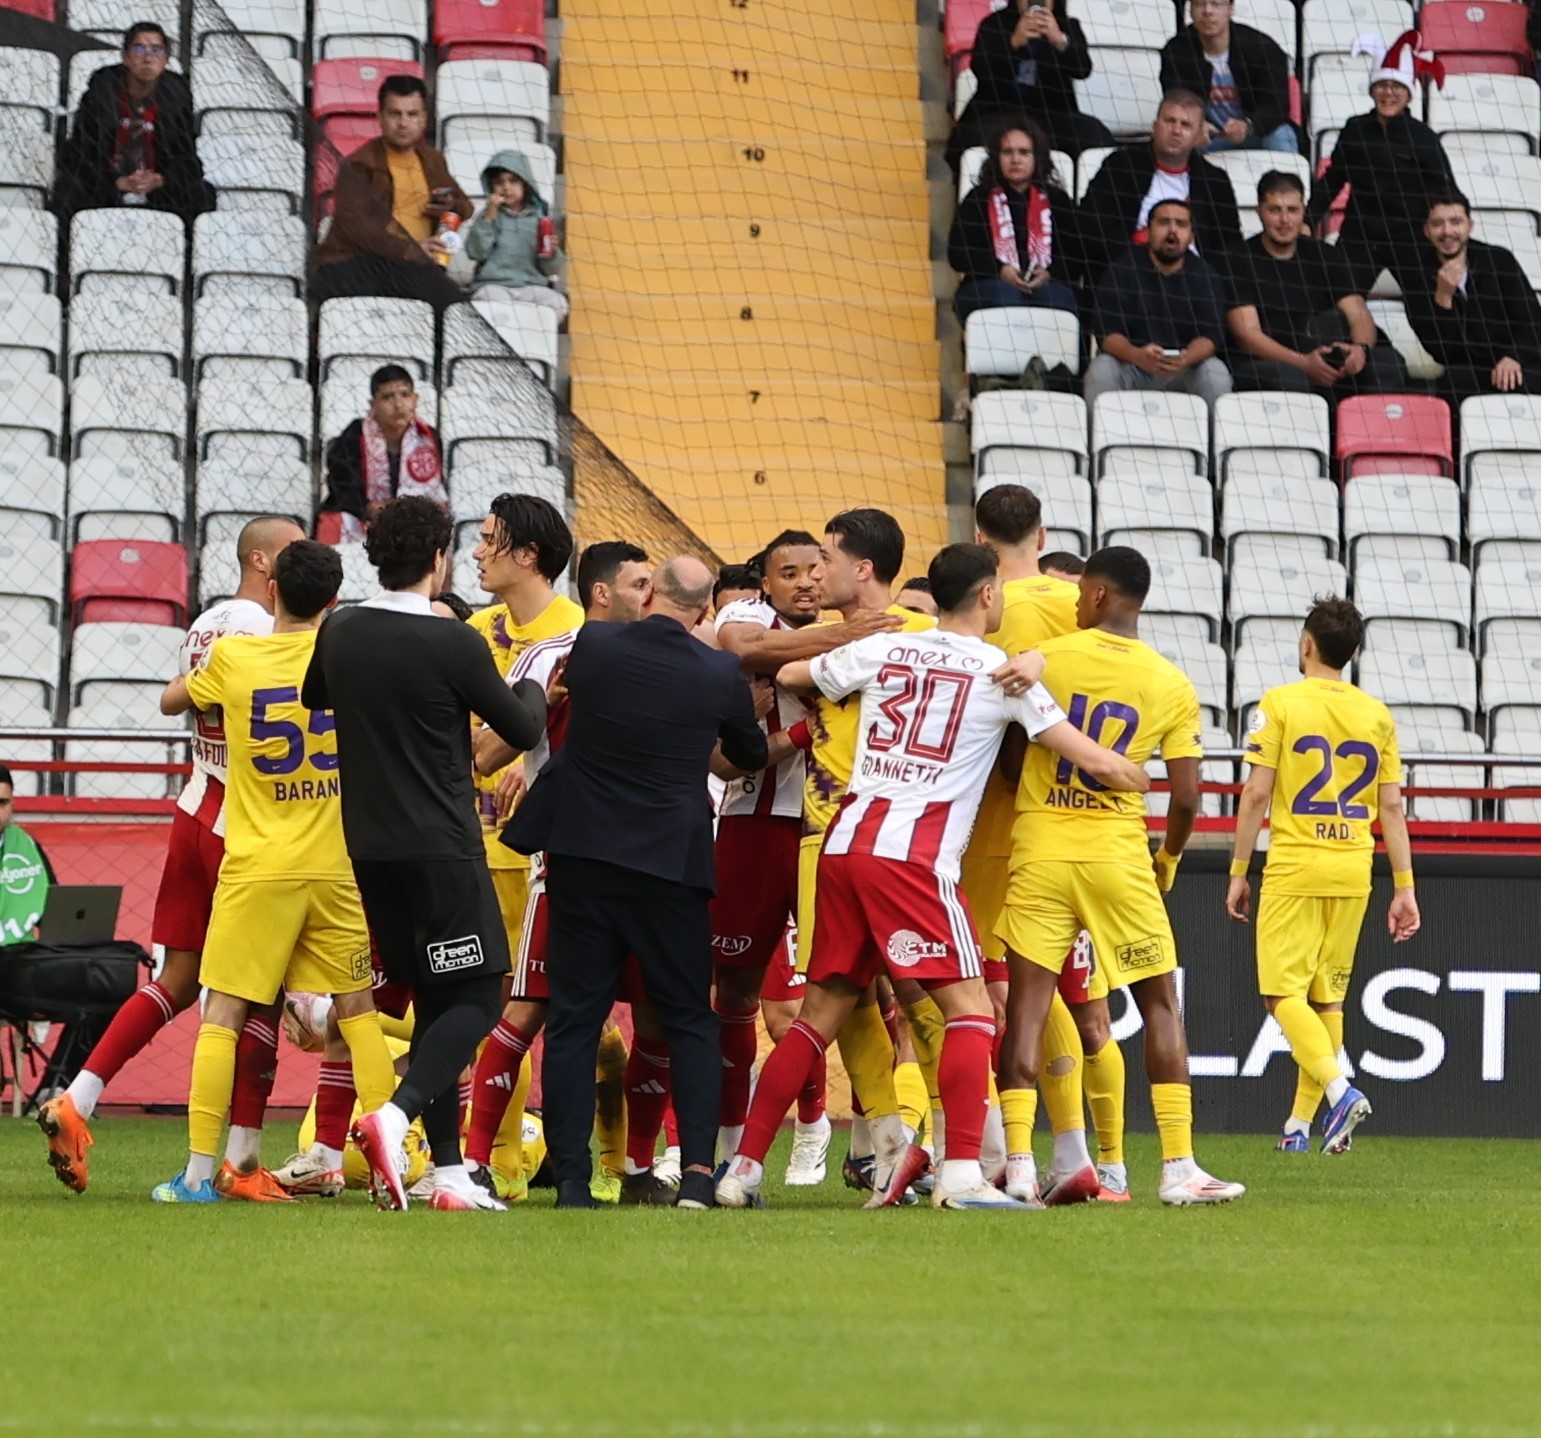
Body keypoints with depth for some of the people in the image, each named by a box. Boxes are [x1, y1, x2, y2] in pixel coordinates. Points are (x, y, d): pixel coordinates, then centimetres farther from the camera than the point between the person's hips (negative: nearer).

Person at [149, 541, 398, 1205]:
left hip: (257, 868, -2)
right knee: (357, 1011, 11)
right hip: (335, 868, 2)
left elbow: (171, 700, 15)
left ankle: (199, 1170, -6)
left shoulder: (232, 658, -3)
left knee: (223, 1014, 0)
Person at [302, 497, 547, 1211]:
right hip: (442, 849, -6)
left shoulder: (340, 631, 3)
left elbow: (314, 698, 24)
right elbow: (524, 730, -4)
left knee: (433, 1000, 12)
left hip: (369, 849, 6)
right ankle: (396, 1114, -24)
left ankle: (449, 1169, 8)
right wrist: (533, 688, 16)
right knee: (475, 998, -1)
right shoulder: (454, 643, -14)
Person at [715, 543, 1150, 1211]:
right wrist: (1145, 780, 23)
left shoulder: (880, 651, 14)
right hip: (915, 855, -5)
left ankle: (743, 1168, 12)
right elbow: (1095, 762, 3)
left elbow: (779, 674, 26)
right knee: (970, 1007, -2)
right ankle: (961, 1173, -16)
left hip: (844, 845, 5)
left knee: (822, 1012, 13)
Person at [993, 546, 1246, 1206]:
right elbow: (1186, 798, 0)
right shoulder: (1172, 687, 1)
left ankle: (1018, 1163, -8)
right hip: (1118, 854, 1)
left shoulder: (1044, 660, -3)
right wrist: (1168, 860, 18)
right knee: (1160, 1004, 9)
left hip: (1040, 850, -1)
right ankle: (1178, 1167, 4)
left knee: (1027, 1002, 1)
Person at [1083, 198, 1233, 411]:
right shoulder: (1121, 271, -1)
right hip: (1131, 365, 0)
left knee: (1216, 374, -28)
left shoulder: (1205, 277, 1)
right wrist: (1137, 356, -34)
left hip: (1184, 369, 0)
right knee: (1101, 370, -30)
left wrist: (1186, 359, -35)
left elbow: (1211, 336, -10)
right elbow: (1107, 333, -11)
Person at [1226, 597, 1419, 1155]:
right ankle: (1300, 1124, 13)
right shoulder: (1377, 715, 7)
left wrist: (1238, 872, 0)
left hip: (1294, 868, -5)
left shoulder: (1280, 703, -5)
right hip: (1353, 872, 5)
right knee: (1327, 997, 11)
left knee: (1283, 992, -3)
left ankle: (1340, 1089, -24)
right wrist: (1404, 887, 9)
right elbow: (1392, 806, 6)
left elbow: (1256, 794, -7)